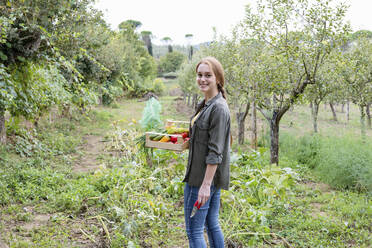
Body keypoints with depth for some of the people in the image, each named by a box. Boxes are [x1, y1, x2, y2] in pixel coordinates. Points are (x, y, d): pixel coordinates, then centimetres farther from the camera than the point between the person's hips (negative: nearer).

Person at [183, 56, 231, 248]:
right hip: (206, 177, 10)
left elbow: (215, 152, -22)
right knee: (212, 225, 17)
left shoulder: (218, 108, -18)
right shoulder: (205, 104, 13)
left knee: (194, 230, -3)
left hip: (205, 177, -10)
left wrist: (206, 184, -23)